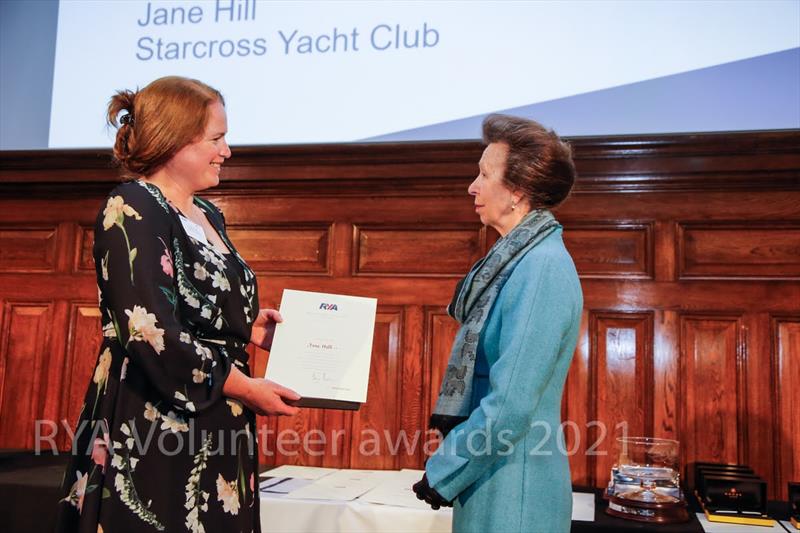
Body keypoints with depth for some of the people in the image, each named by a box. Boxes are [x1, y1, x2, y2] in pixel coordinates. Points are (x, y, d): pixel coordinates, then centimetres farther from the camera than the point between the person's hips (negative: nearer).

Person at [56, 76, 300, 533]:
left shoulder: (209, 217, 14)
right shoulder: (130, 211, -11)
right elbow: (149, 332, -20)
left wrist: (249, 329, 4)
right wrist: (244, 387, -16)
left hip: (217, 430, 8)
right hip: (151, 428, -8)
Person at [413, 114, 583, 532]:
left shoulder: (543, 267, -20)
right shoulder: (516, 260, 9)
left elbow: (511, 405, -24)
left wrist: (442, 475, -14)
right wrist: (450, 461, 11)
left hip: (512, 496, -8)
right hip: (487, 482, 8)